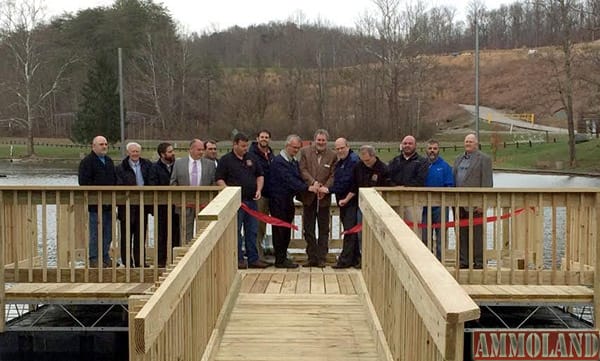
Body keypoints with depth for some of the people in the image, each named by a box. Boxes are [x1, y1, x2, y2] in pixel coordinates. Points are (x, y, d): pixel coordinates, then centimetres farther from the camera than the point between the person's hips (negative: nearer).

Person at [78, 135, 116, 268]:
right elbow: (84, 182, -14)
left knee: (108, 232, 10)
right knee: (95, 232, -3)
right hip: (95, 204, -7)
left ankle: (105, 257, 18)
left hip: (109, 204, 7)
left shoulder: (109, 161, 18)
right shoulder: (87, 162, -6)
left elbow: (114, 180, 24)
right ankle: (94, 259, 3)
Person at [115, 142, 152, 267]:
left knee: (141, 234, 9)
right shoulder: (120, 168, -1)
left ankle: (140, 261, 16)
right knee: (126, 235, 4)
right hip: (127, 206, -3)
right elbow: (119, 187, -6)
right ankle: (127, 262, 11)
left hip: (143, 205, 3)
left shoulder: (147, 165, 8)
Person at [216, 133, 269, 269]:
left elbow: (260, 175, 19)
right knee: (236, 232, -1)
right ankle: (238, 259, 7)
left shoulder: (251, 158, 13)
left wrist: (259, 189, 3)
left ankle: (253, 259, 14)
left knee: (252, 231, 8)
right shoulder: (226, 160, -2)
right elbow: (219, 179, -6)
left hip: (251, 200, 5)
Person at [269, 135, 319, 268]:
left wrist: (312, 186, -7)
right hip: (278, 201, -8)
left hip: (288, 200, 8)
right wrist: (307, 188, -28)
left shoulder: (294, 161, 14)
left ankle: (283, 257, 20)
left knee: (286, 230, 11)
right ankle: (280, 260, 1)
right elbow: (289, 180, -23)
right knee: (280, 230, -3)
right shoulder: (278, 161, -13)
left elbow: (298, 178, 12)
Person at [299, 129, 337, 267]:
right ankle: (311, 257, 16)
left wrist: (324, 188, -18)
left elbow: (333, 176, -3)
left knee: (324, 229, 5)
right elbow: (303, 170, -5)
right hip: (309, 196, 1)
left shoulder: (332, 155, 0)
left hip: (324, 197, -1)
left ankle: (321, 258, 11)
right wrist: (313, 182, -19)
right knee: (308, 229, 7)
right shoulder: (305, 151, 2)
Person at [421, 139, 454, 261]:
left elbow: (450, 186, -3)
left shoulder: (445, 166, 0)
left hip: (440, 206, -3)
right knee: (425, 237, 7)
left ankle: (440, 259, 8)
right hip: (425, 206, 3)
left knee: (440, 237, 2)